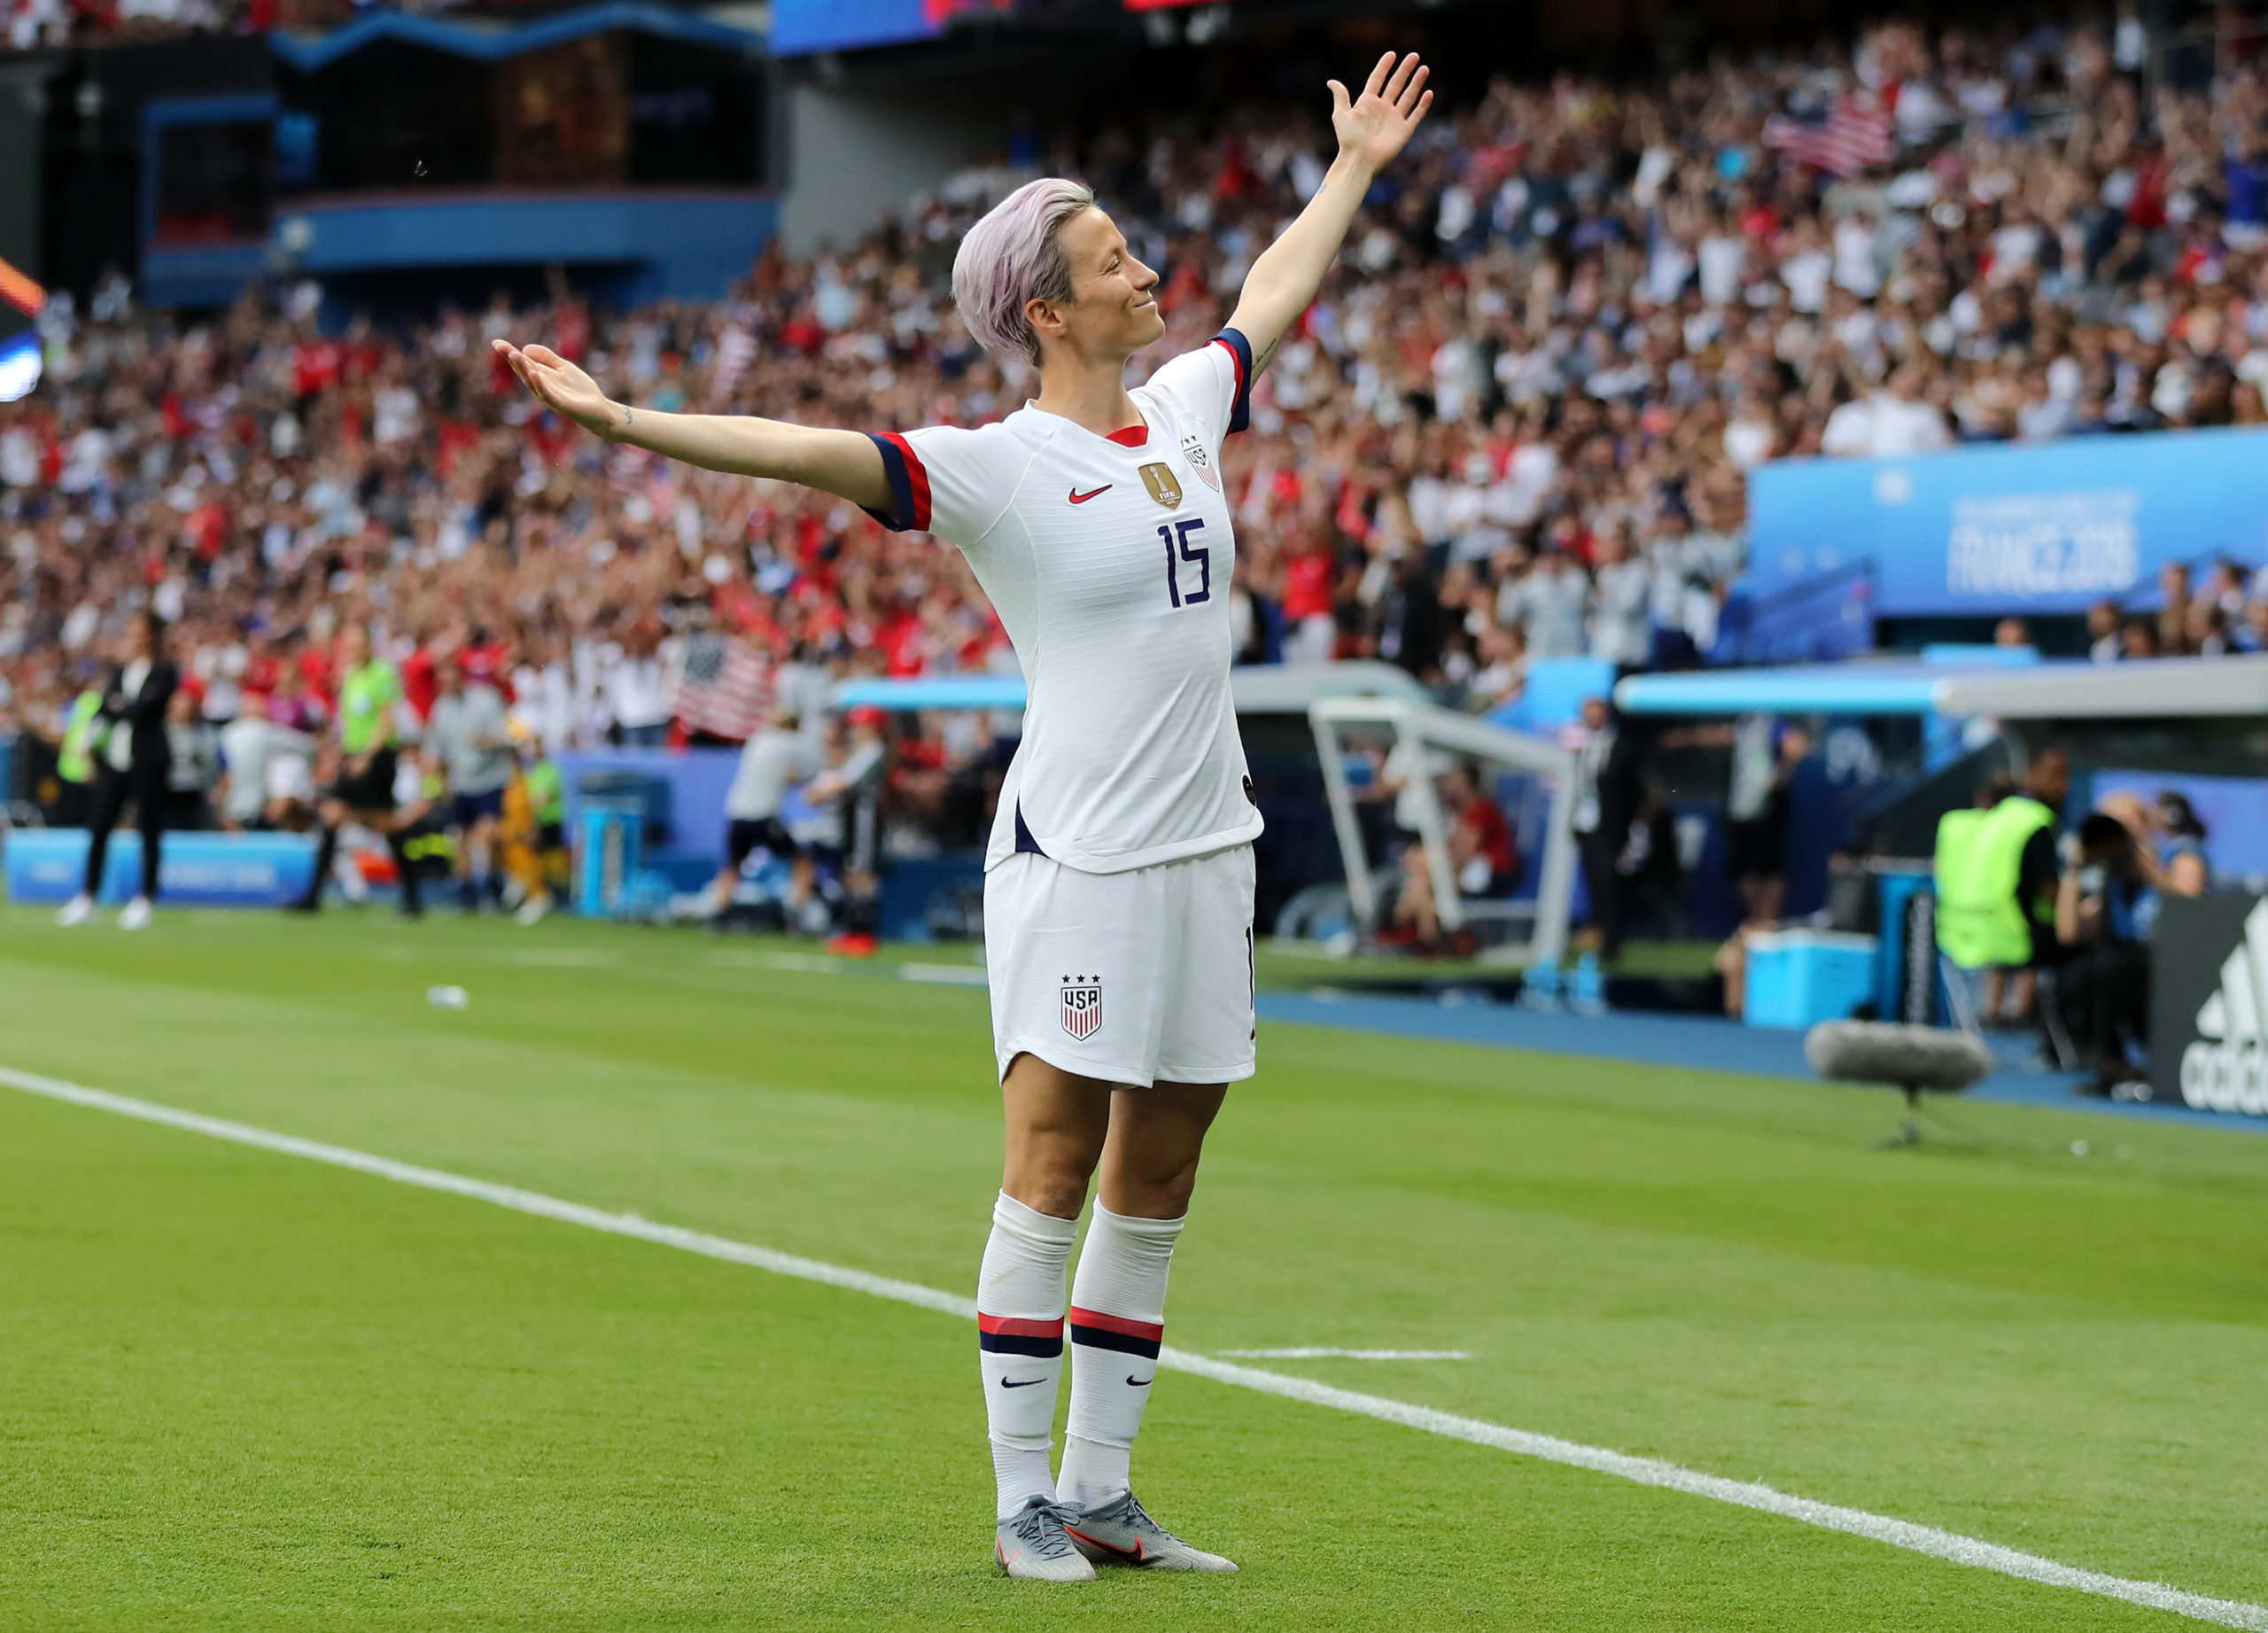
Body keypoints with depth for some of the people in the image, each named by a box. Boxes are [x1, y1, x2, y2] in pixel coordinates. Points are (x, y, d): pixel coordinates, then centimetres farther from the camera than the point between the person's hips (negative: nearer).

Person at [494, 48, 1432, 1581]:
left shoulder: (1182, 410, 12)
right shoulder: (998, 466, -9)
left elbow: (1271, 294, 31)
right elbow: (809, 450, -20)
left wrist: (1356, 168, 42)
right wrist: (623, 420, -31)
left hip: (1205, 850, 7)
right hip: (1078, 860, -7)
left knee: (1155, 1187, 9)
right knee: (1054, 1176, -5)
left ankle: (1102, 1490, 15)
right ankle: (1025, 1499, 0)